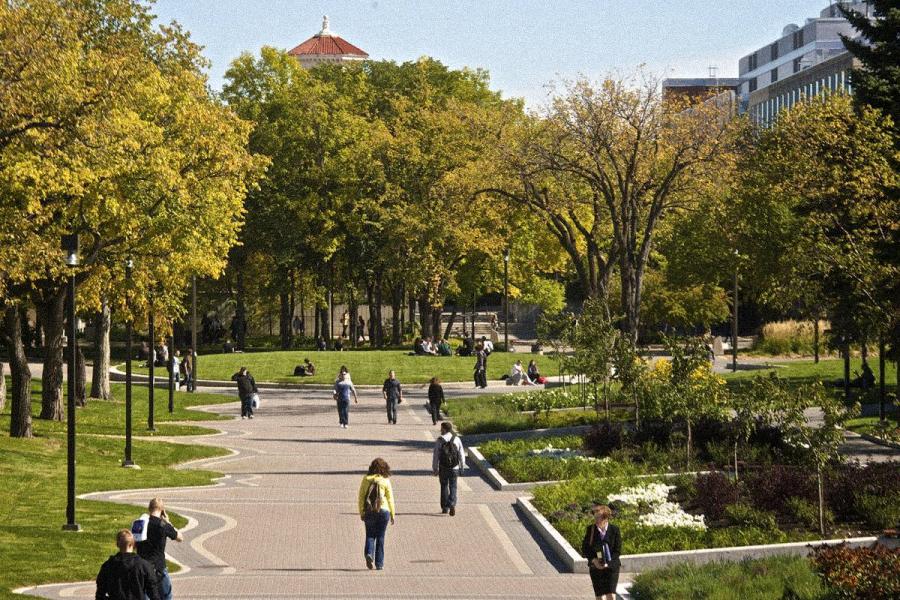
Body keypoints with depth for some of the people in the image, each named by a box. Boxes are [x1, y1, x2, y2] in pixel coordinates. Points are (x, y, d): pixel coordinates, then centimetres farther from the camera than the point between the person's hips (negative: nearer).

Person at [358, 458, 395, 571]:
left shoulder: (366, 480, 1)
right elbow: (390, 499, 0)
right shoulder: (385, 481, -3)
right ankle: (379, 563, 7)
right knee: (380, 537, 7)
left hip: (369, 512, 1)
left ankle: (369, 553, -15)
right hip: (383, 511, -1)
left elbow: (361, 497, 2)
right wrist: (392, 515, 7)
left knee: (370, 535, 12)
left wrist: (361, 513, 9)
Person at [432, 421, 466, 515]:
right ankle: (452, 505, -13)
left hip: (443, 468, -1)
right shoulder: (456, 439, -3)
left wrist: (435, 469, 3)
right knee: (453, 487, 8)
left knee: (444, 486, 16)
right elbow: (462, 454, 2)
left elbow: (435, 455, -6)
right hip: (454, 468, 1)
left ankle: (445, 507, 20)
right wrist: (462, 467, 13)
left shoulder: (439, 440, -9)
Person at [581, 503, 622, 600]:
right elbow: (584, 549, 3)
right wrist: (593, 560, -15)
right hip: (595, 567, 2)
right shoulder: (591, 529, 0)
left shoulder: (614, 530, -5)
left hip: (611, 566, -2)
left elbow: (618, 551, -4)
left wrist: (607, 563, -18)